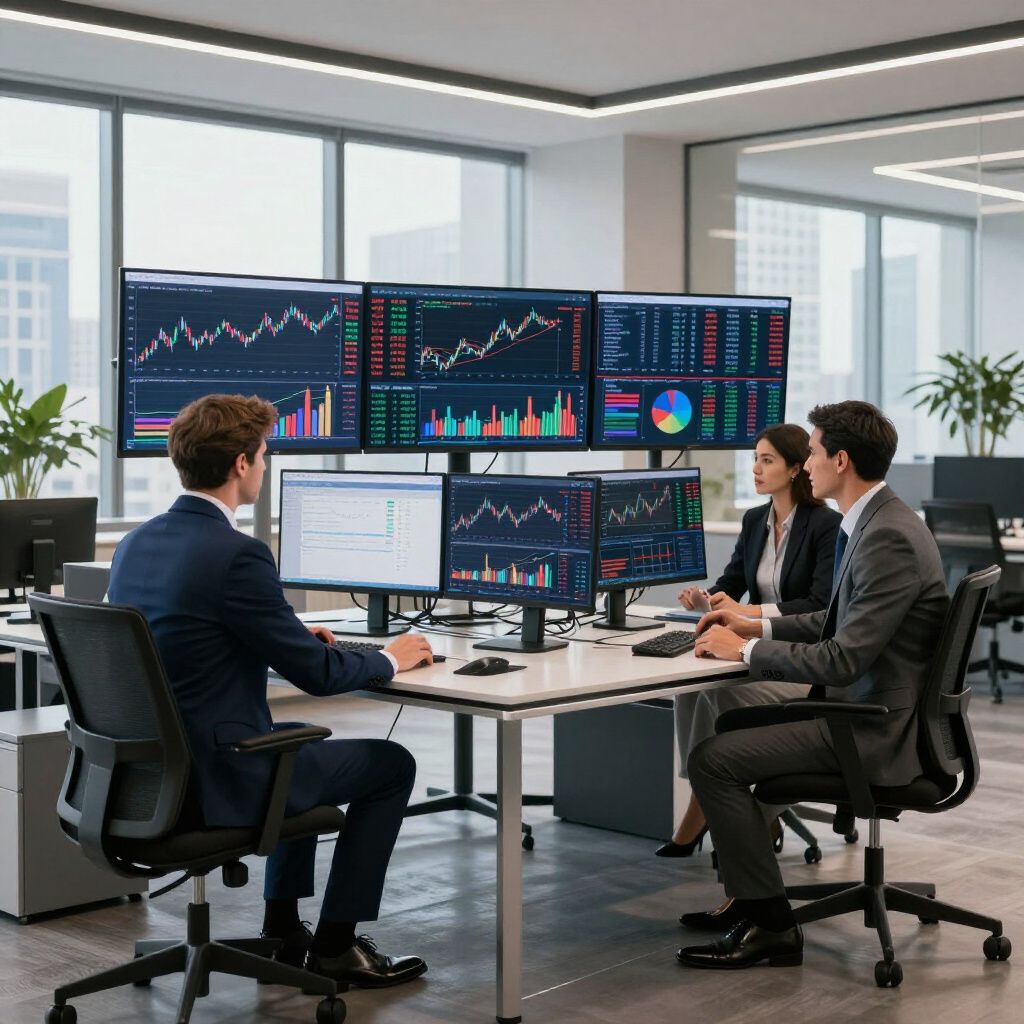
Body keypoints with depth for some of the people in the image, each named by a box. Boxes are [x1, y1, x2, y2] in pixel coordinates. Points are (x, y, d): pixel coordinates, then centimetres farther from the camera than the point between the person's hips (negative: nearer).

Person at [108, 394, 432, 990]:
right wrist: (389, 660, 4)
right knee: (391, 764, 10)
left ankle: (283, 929, 35)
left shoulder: (135, 544, 4)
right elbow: (318, 675, -15)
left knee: (304, 740, 34)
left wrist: (292, 638, 21)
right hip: (215, 776, -9)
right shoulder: (238, 555, -22)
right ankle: (336, 944, 18)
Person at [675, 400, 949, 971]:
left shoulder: (889, 539, -23)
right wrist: (757, 628, 11)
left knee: (714, 759, -14)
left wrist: (745, 650, -15)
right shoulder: (876, 522, 9)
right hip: (865, 706, 11)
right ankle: (748, 892, 23)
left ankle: (771, 924, -4)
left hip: (876, 730, -11)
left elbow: (843, 660, -26)